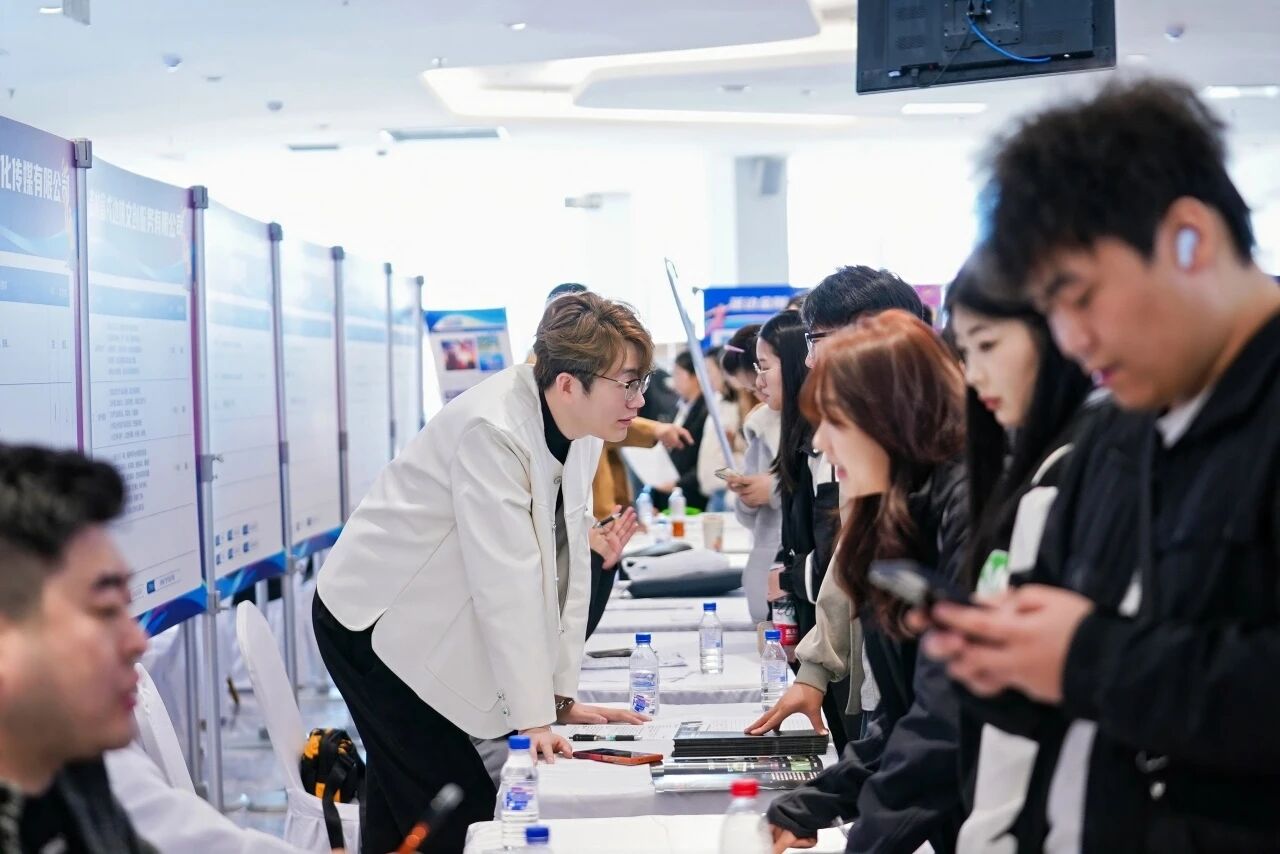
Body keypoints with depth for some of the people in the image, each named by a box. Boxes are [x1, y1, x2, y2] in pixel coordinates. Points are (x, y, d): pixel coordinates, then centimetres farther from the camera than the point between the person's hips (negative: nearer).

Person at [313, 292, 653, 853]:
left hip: (437, 629, 8)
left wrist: (563, 695, 0)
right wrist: (535, 718, -25)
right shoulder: (491, 430, -27)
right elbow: (507, 579, -28)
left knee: (401, 806, 13)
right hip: (375, 623, -8)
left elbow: (567, 564, 1)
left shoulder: (583, 432, -1)